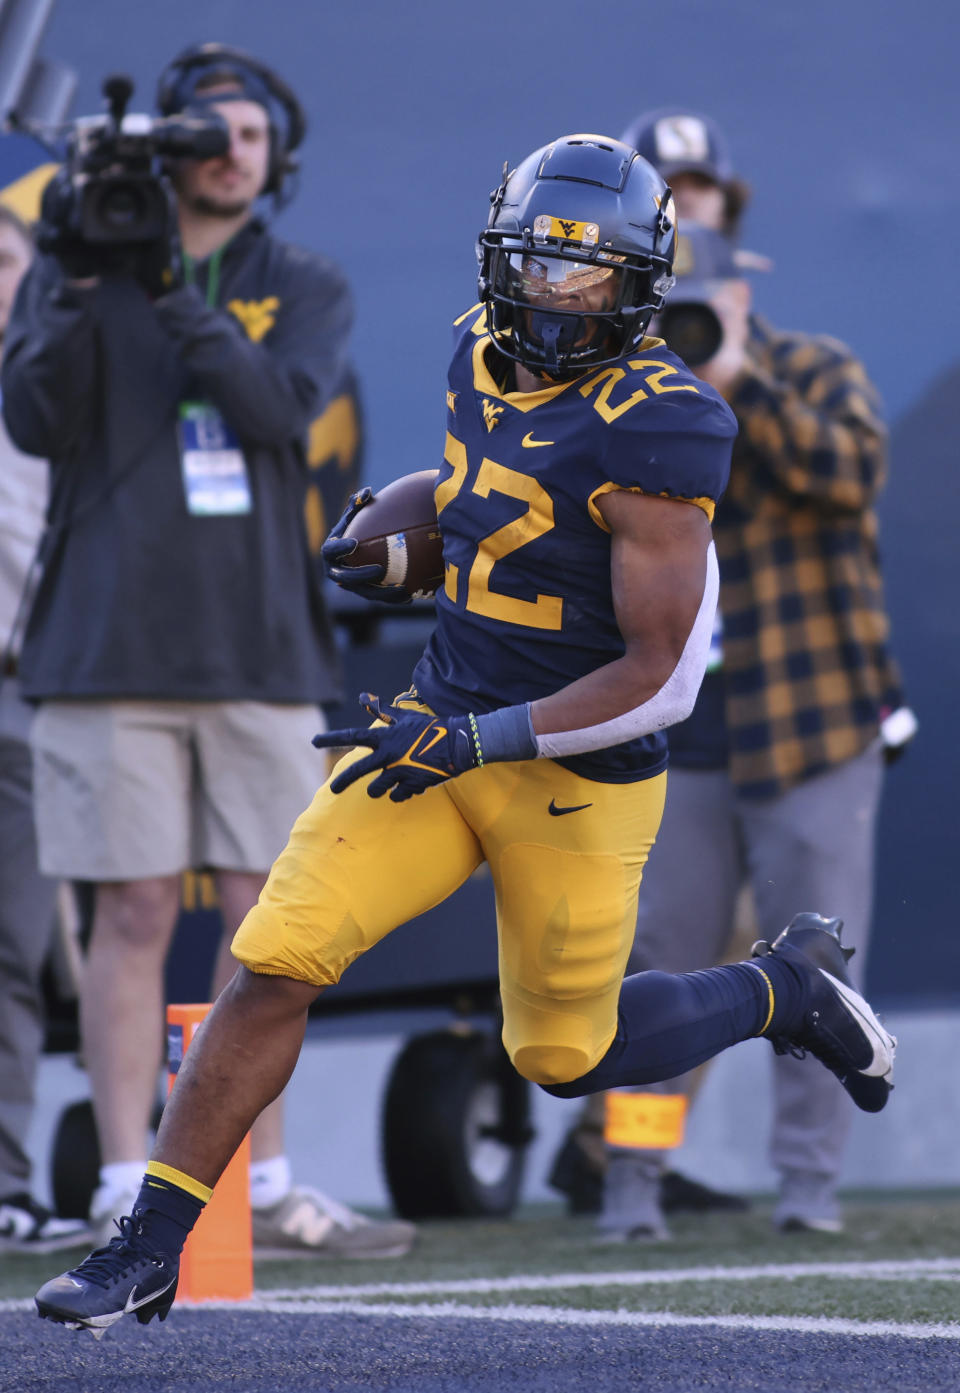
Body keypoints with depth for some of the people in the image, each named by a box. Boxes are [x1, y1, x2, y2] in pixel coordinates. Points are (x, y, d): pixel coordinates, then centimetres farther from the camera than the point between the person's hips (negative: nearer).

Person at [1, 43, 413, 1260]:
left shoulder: (305, 291, 10)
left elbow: (280, 407, -10)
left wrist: (174, 294, -19)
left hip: (260, 649, 2)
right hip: (113, 646, -2)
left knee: (264, 920, 3)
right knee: (134, 915, -3)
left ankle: (261, 1187, 10)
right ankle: (126, 1193, 1)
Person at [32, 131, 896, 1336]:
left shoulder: (648, 431, -22)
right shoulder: (483, 355, 2)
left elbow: (660, 676, -21)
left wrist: (477, 741, -24)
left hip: (576, 777, -6)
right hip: (444, 731, 6)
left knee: (566, 1055, 12)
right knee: (274, 962, -10)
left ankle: (783, 988, 37)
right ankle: (152, 1245, -4)